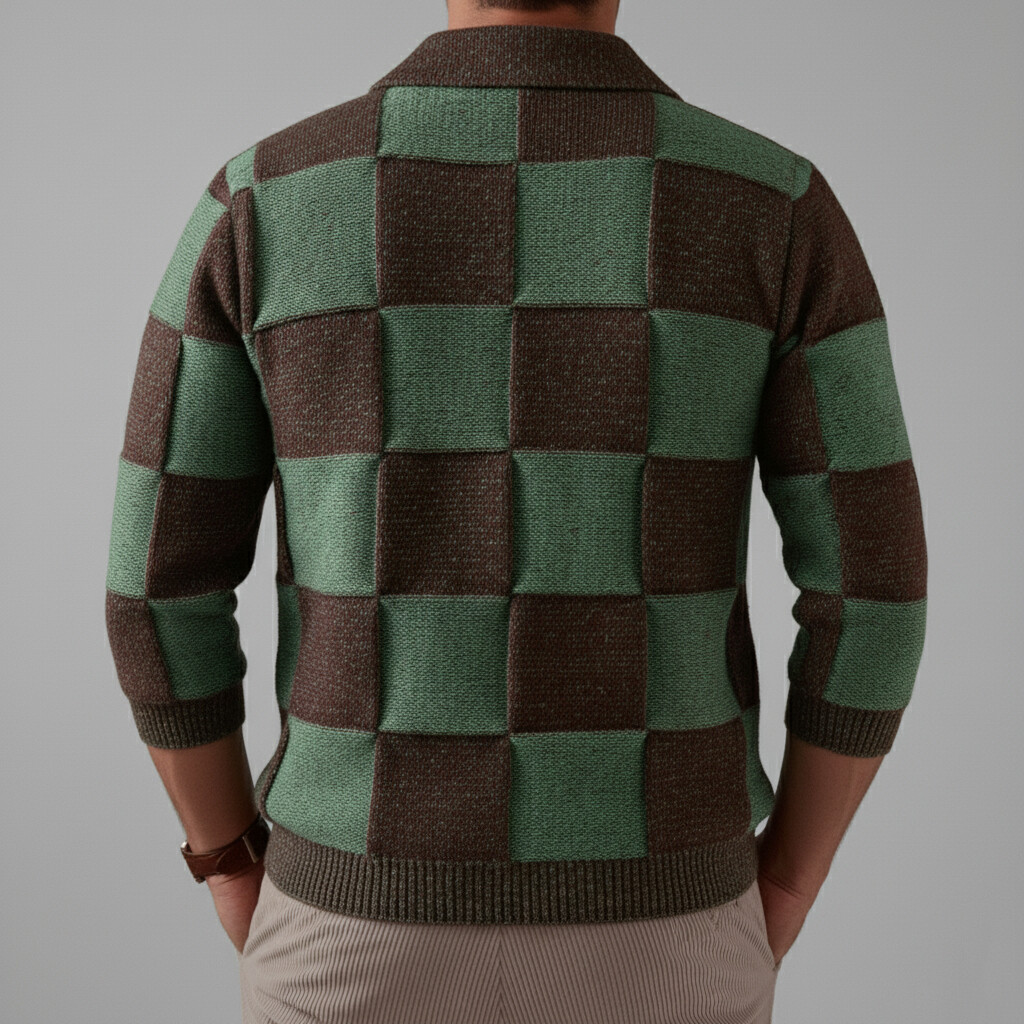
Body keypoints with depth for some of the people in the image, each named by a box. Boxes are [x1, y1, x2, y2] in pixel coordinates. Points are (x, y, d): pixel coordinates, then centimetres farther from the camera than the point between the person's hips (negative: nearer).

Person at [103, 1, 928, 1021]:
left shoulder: (261, 201, -7)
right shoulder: (779, 207, -7)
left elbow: (160, 587, -5)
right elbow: (873, 592, -8)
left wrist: (234, 868, 11)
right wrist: (783, 885, 9)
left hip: (369, 936, 1)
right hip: (651, 942, 1)